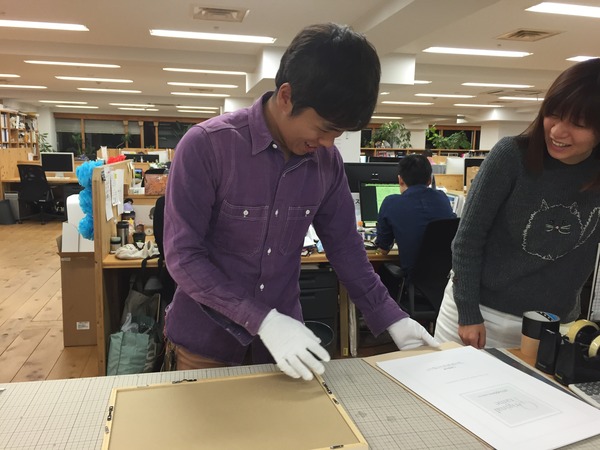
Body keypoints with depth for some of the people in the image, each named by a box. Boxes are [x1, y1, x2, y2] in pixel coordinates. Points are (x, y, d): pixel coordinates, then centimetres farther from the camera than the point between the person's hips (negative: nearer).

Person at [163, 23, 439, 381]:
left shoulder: (327, 162, -5)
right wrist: (263, 321, -26)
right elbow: (182, 255, -19)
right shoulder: (206, 145, -19)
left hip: (284, 336, 4)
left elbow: (344, 244, 4)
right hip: (207, 338, -3)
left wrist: (391, 318, 0)